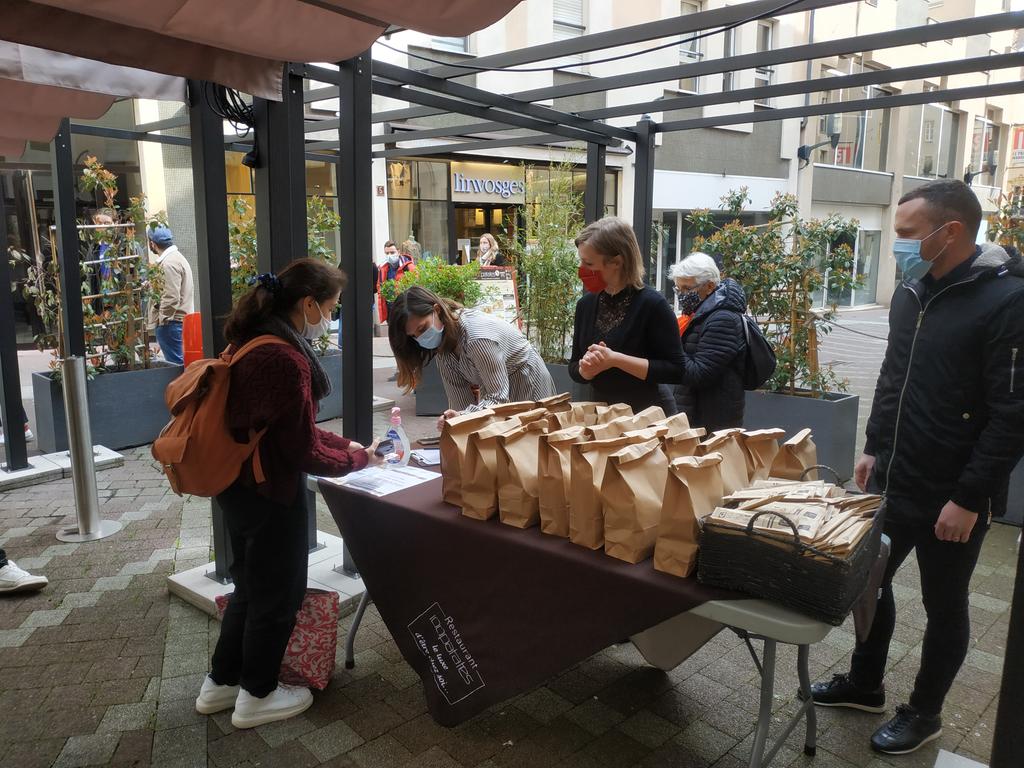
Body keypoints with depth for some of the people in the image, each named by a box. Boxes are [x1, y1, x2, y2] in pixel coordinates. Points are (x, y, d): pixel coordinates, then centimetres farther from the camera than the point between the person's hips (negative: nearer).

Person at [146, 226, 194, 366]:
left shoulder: (169, 263, -16)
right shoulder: (175, 257, 16)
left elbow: (171, 298, -21)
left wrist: (162, 319, -14)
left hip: (171, 323, -10)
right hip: (180, 320, 10)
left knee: (176, 364, -7)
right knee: (179, 361, 12)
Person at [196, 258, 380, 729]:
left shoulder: (254, 341, 4)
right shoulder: (285, 360, -27)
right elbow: (304, 452, -22)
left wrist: (348, 445, 8)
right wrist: (358, 459, -6)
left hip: (240, 485, 10)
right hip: (270, 492, -10)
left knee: (251, 585, 24)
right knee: (279, 591, 11)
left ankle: (221, 684, 39)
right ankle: (256, 697, 29)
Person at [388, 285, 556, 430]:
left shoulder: (478, 337, -35)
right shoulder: (442, 339, -10)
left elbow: (499, 397, -34)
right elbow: (459, 394, -11)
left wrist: (464, 416, -48)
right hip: (495, 393, 7)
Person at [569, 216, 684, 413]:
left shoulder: (652, 304, -16)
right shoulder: (586, 304, 0)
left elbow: (675, 370, -19)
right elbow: (574, 368, 6)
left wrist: (615, 359, -24)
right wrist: (586, 369, -16)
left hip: (650, 413, -5)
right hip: (604, 412, 5)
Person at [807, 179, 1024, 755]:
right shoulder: (911, 293, 6)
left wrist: (969, 498, -20)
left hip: (950, 498, -7)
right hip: (891, 483, 7)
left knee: (944, 607, 12)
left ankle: (925, 713, 33)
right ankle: (864, 685, 39)